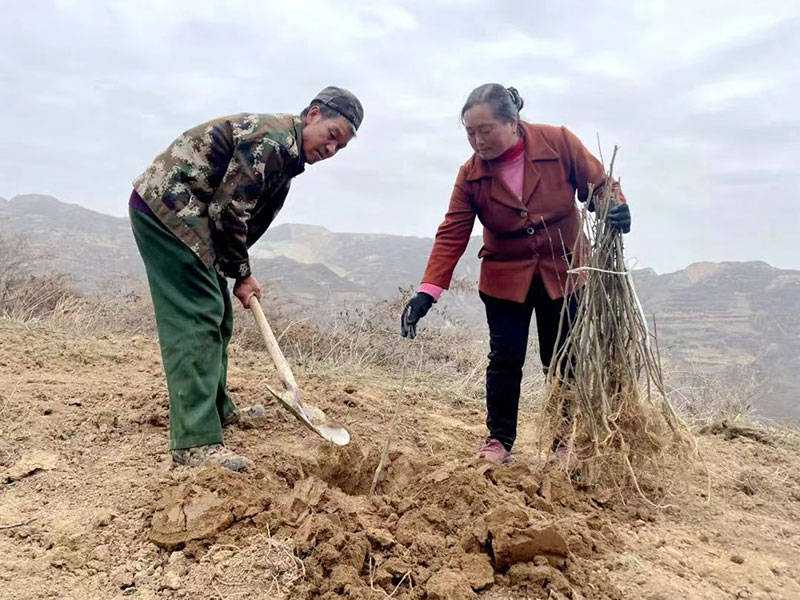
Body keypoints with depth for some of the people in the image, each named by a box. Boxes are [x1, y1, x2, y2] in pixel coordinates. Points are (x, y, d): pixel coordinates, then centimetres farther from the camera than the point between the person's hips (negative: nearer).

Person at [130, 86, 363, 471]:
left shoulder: (286, 155, 15)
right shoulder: (272, 140, -18)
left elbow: (250, 216, 16)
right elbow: (226, 211, -20)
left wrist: (238, 272, 6)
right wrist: (242, 272, -8)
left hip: (180, 212, 10)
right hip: (167, 207, -10)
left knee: (215, 315, 14)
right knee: (196, 318, -16)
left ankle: (216, 410, 29)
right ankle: (196, 441, -17)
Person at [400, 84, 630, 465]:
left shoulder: (559, 143, -14)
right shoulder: (471, 175, -11)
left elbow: (597, 183, -2)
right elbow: (451, 236, -16)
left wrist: (615, 208, -25)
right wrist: (427, 292, -26)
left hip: (563, 271, 0)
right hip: (505, 277, 0)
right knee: (505, 359, 2)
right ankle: (499, 439, 19)